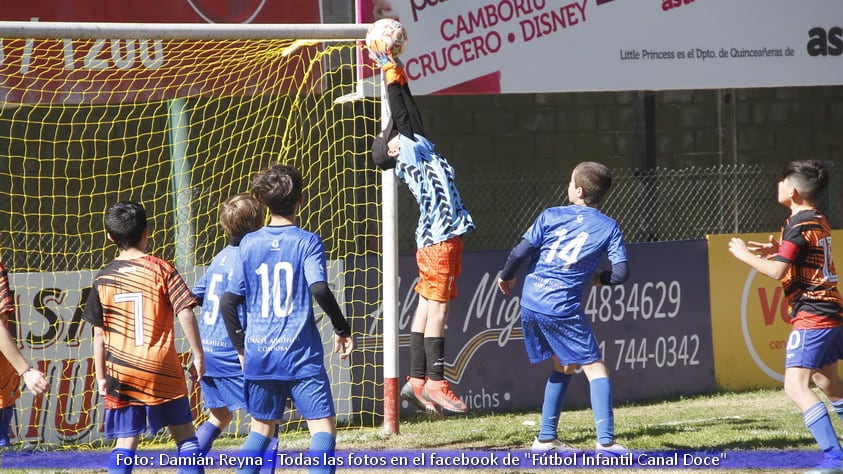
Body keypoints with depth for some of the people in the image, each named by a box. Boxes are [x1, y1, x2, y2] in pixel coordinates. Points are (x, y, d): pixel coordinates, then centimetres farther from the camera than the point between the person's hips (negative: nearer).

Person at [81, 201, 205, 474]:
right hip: (162, 369, -2)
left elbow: (99, 334, 5)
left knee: (125, 442, 2)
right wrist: (198, 355, 0)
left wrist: (101, 377, 13)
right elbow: (185, 313, -10)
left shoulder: (104, 279, 3)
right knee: (184, 433, 9)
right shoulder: (161, 270, -4)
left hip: (121, 371, 2)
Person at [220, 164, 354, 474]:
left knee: (262, 426, 17)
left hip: (259, 353, 4)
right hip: (300, 354, -4)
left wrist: (242, 347, 15)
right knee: (323, 425, -4)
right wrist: (342, 328, -5)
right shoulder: (307, 242, -5)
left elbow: (228, 302, 5)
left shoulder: (249, 244, 6)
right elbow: (319, 289, -19)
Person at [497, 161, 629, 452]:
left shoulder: (551, 216, 3)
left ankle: (546, 438, 23)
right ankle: (605, 440, -13)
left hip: (531, 304, 4)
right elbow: (621, 273, -6)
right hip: (564, 307, -4)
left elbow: (520, 253, -2)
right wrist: (599, 278, 16)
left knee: (563, 366, 22)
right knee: (595, 368, 1)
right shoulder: (608, 227, 0)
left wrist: (506, 276, 18)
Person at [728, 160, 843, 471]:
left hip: (811, 317, -10)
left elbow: (777, 272, -21)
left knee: (796, 386, -19)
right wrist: (779, 250, 15)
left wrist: (744, 254, -7)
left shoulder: (798, 226, -15)